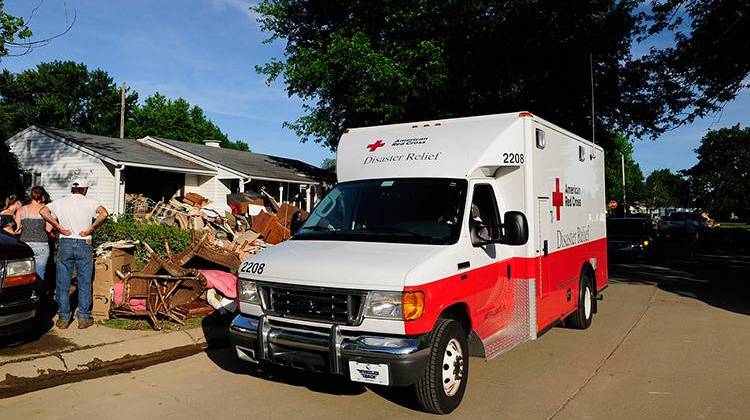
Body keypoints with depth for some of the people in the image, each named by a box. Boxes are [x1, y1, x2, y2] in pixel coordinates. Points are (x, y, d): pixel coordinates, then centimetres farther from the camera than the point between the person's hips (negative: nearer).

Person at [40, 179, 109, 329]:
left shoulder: (60, 202, 7)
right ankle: (84, 318, 10)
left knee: (63, 283, 9)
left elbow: (43, 212, -8)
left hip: (65, 244, 2)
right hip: (84, 244, -1)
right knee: (84, 283, 6)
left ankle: (63, 318, 13)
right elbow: (104, 214, -18)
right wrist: (90, 230, -9)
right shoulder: (90, 202, 0)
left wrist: (60, 228, -5)